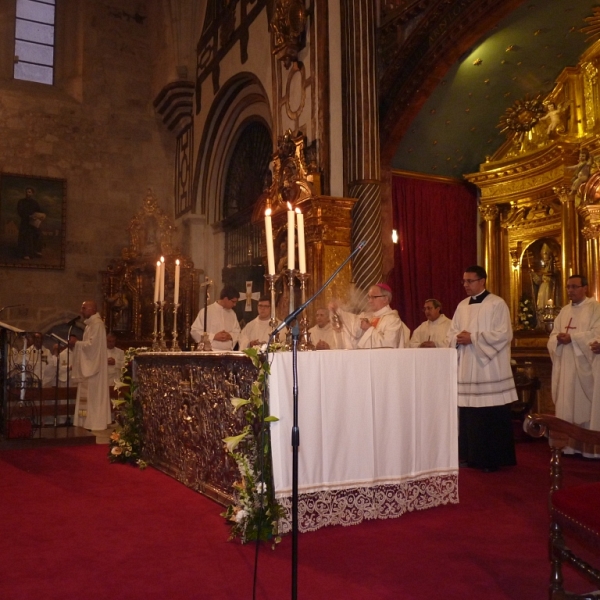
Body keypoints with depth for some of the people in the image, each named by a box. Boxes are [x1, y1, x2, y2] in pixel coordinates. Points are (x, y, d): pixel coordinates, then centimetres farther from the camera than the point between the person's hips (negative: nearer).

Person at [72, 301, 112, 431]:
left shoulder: (97, 323, -13)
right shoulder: (91, 324, 17)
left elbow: (92, 343, -21)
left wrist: (76, 343, -11)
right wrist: (76, 344, 5)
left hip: (93, 364, -10)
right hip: (89, 364, 10)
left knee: (93, 394, -7)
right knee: (89, 395, 9)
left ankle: (95, 422, -4)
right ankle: (90, 422, 12)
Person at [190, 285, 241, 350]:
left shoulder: (232, 313, 12)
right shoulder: (206, 311, -6)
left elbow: (237, 332, 15)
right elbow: (195, 331, -7)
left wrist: (230, 336, -7)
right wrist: (214, 337, -15)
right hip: (210, 352, -5)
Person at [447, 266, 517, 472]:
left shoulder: (497, 304, -5)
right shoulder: (462, 306, 14)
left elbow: (503, 334, -14)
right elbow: (452, 333, 15)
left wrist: (473, 338, -17)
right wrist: (458, 338, -9)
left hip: (489, 369, -6)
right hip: (466, 369, 6)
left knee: (493, 417, -2)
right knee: (469, 415, 8)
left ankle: (494, 459, 9)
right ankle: (472, 456, 19)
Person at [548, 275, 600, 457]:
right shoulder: (564, 311, 17)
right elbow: (553, 336, 13)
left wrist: (572, 337, -20)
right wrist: (559, 338, -10)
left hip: (584, 366, -6)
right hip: (565, 367, 6)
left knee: (585, 406, -5)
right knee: (566, 406, 6)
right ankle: (568, 444, 12)